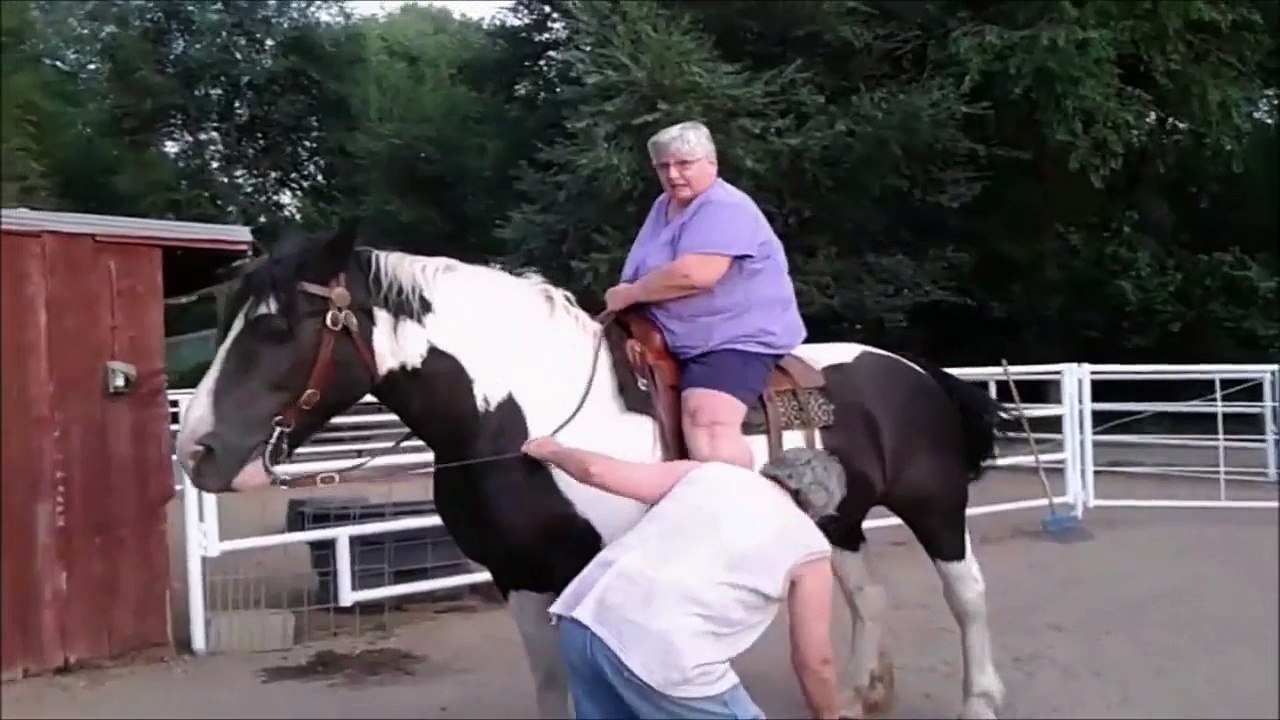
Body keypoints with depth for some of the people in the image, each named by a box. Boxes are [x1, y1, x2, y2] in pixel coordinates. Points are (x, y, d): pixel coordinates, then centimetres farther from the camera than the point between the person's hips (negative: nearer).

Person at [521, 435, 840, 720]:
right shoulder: (809, 546, 12)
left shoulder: (706, 472, 21)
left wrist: (550, 451, 39)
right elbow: (814, 661, 18)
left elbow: (596, 471, 19)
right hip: (661, 654, -5)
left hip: (584, 618, 6)